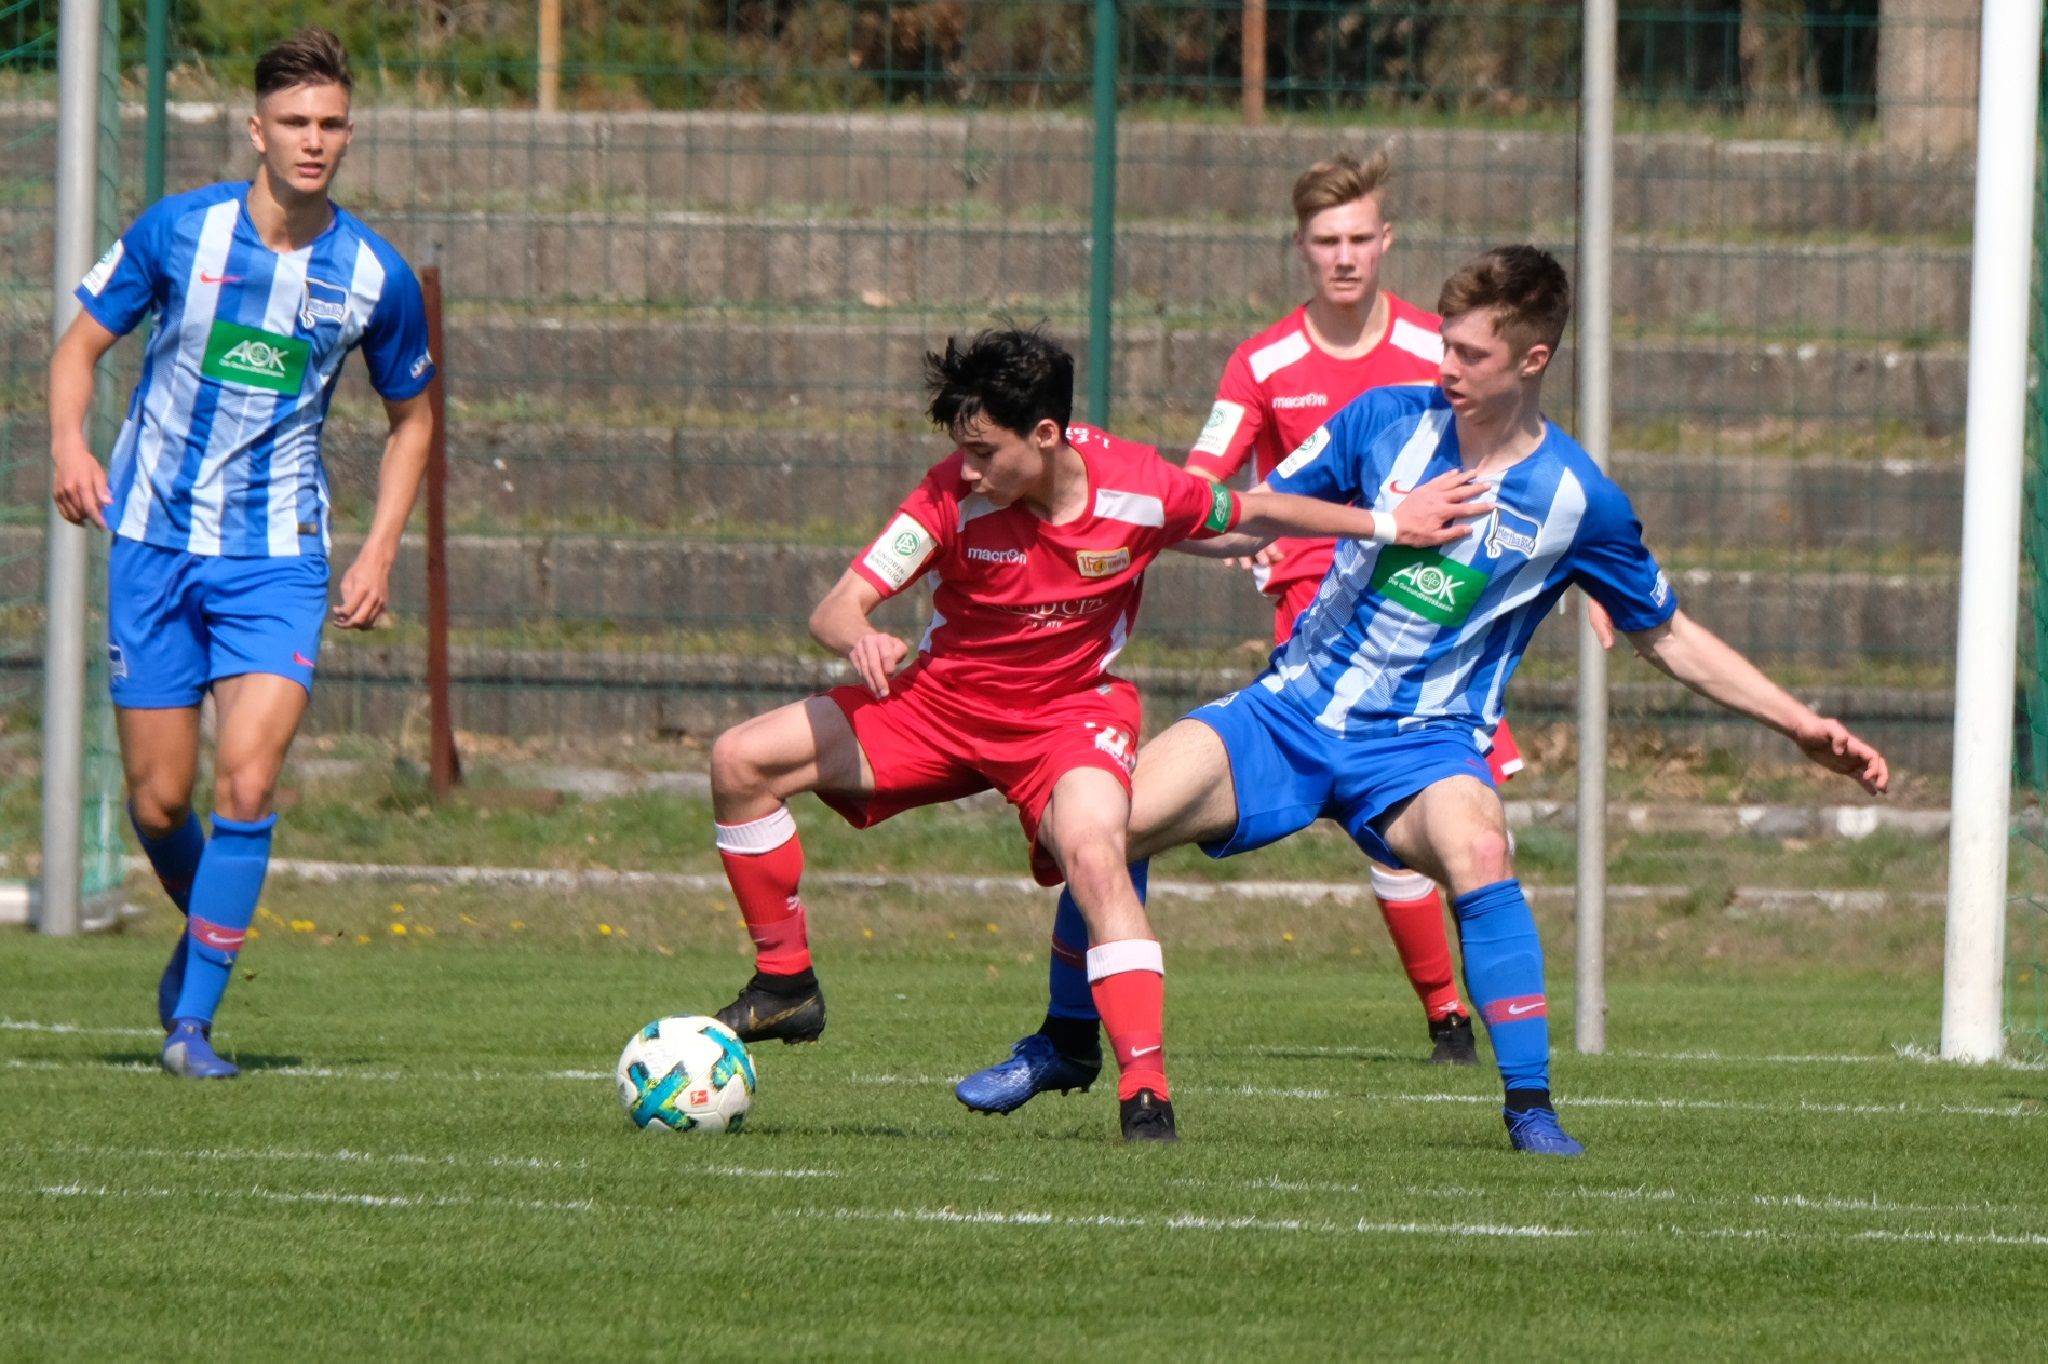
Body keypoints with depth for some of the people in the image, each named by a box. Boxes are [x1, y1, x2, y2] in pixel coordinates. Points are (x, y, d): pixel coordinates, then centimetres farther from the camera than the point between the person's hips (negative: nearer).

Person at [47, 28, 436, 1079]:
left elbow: (411, 418, 13)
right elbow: (83, 343, 5)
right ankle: (205, 934, 34)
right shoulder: (178, 231, -5)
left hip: (277, 558, 0)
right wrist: (69, 444, -15)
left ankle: (193, 1019, -8)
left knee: (246, 785, -16)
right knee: (159, 803, 2)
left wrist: (381, 549, 2)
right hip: (154, 544, 0)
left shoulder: (376, 276, -2)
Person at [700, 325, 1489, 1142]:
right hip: (943, 699, 2)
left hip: (1070, 710, -2)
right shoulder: (952, 499, -21)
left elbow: (1254, 514, 1)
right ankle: (786, 985, 4)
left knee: (1093, 853, -34)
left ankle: (1145, 1088, -31)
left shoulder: (1140, 491, -20)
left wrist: (1391, 525, 7)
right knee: (741, 762, -11)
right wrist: (861, 640, -48)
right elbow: (836, 609, -23)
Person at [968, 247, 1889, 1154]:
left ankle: (1530, 1108, -29)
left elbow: (1668, 637, 9)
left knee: (1476, 850, -37)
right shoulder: (1391, 421, 0)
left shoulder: (1579, 502, -4)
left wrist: (1799, 724, 3)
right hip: (1294, 705, 3)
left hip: (1423, 739, -2)